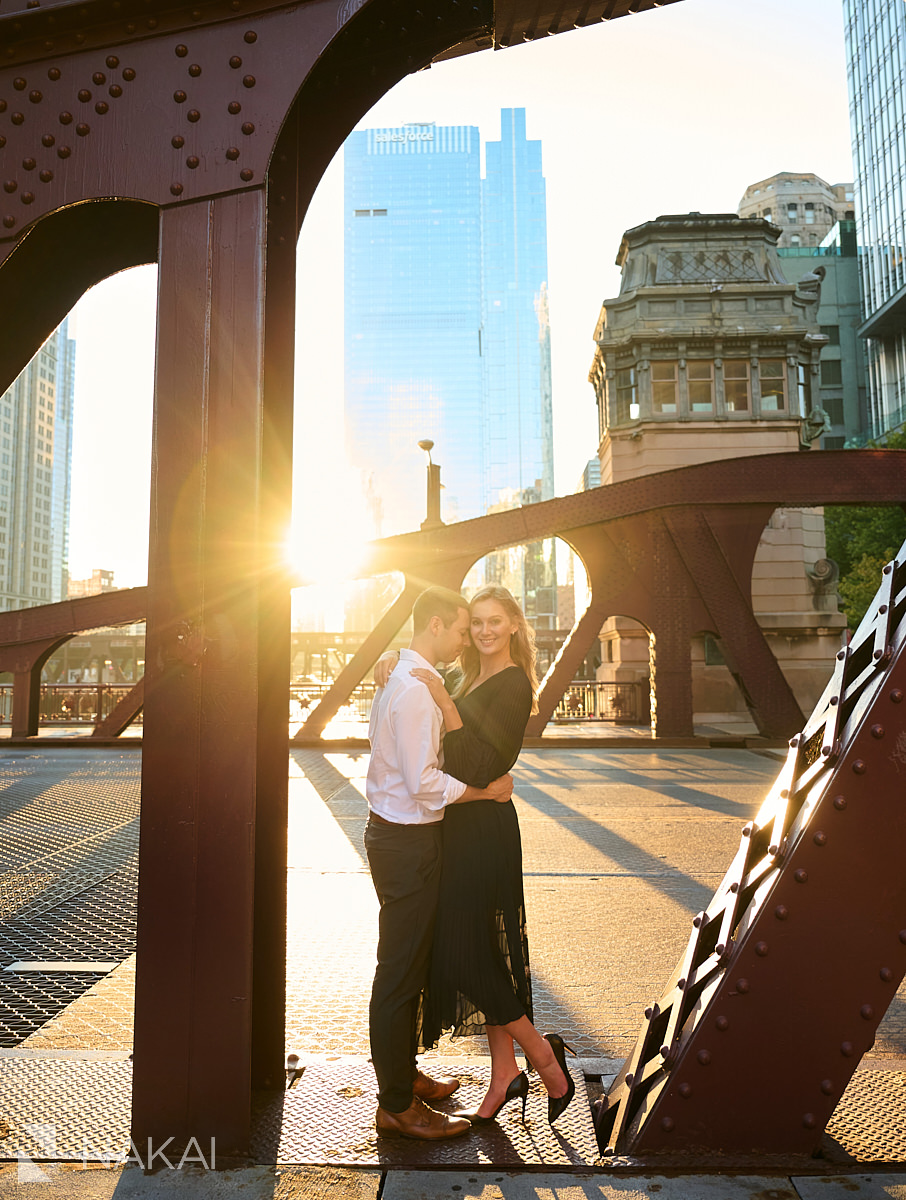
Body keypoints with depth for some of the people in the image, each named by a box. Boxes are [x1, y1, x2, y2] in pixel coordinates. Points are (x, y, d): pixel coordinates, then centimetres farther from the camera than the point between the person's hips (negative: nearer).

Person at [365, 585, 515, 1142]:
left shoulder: (402, 679, 12)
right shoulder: (415, 690, -21)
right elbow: (424, 781, -25)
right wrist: (482, 790, -13)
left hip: (399, 833, 11)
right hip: (407, 842, -11)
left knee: (410, 965, 22)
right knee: (401, 972, 1)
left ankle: (404, 1073, 38)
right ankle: (397, 1106, 16)